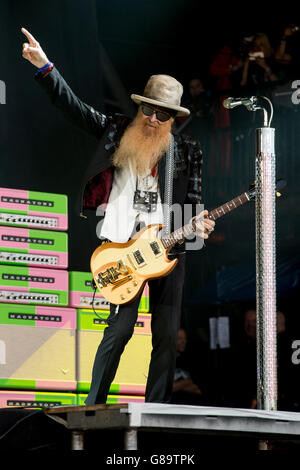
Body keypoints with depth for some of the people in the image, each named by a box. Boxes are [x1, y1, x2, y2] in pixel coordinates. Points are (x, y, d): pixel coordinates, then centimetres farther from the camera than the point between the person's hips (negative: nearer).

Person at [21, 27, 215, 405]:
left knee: (166, 335, 2)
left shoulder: (186, 153, 10)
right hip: (122, 247, -2)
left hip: (168, 249, 2)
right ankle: (93, 406, -3)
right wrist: (44, 66, -7)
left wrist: (198, 225, -11)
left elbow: (192, 203, 11)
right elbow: (72, 106, 3)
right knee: (120, 328, -11)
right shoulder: (116, 133, 8)